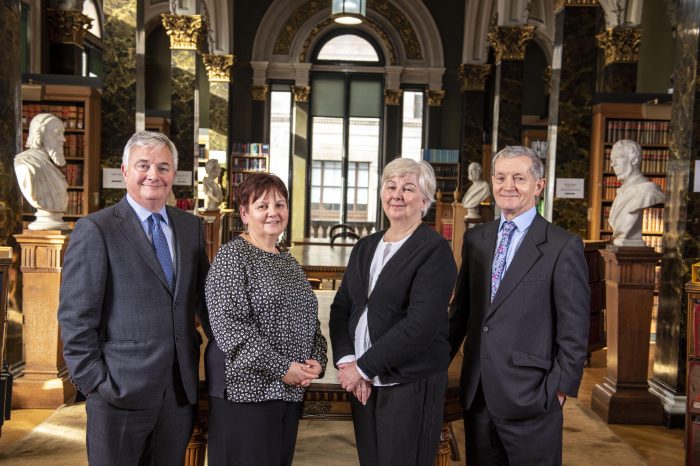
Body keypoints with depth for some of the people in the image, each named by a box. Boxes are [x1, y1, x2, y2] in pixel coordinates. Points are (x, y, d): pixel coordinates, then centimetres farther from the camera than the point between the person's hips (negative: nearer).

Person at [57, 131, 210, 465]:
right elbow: (75, 318, -9)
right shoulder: (95, 229, -8)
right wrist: (93, 382, -11)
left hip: (182, 389, 5)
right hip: (121, 390, -5)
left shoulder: (191, 226, 8)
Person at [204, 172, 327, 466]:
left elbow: (309, 321, 18)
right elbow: (229, 325, -18)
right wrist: (280, 368, -18)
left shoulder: (289, 263, 14)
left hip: (291, 390, 7)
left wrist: (317, 360, -1)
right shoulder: (232, 255, -8)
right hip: (246, 388, -7)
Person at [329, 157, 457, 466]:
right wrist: (346, 360, -8)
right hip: (363, 382, 6)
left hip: (411, 383, -5)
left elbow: (421, 324, -19)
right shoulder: (365, 247, 11)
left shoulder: (434, 249, -10)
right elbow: (341, 308, 8)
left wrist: (363, 366, -15)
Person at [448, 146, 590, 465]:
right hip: (476, 390, 5)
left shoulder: (563, 246, -8)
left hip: (529, 394, -5)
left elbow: (574, 329, -7)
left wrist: (561, 387, -9)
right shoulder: (475, 238, 8)